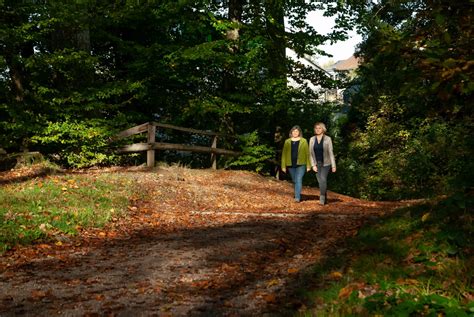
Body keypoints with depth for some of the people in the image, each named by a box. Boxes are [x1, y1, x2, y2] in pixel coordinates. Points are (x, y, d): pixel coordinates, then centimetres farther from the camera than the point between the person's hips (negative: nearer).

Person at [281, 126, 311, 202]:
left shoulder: (303, 141, 1)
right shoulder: (287, 142, 5)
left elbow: (307, 153, 0)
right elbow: (284, 154, 5)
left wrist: (308, 165, -3)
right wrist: (283, 166, 1)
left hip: (301, 164, -3)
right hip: (291, 165, 3)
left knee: (298, 180, -12)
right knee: (295, 181, 13)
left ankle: (297, 197, -15)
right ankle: (298, 194, 32)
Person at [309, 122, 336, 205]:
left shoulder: (328, 139, -7)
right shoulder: (312, 139, 2)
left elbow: (331, 152, -6)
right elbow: (311, 153, 3)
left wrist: (333, 165, -7)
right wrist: (313, 165, -5)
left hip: (325, 163, -3)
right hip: (317, 164, 3)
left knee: (323, 179, -19)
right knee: (320, 181, 6)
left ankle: (322, 198, -15)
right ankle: (325, 198, 18)